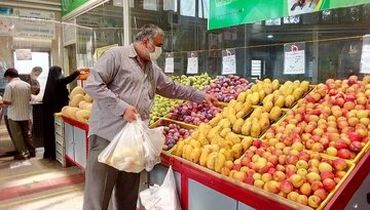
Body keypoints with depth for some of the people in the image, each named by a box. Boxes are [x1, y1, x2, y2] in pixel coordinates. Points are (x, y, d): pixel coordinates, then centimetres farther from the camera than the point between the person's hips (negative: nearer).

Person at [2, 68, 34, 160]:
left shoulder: (9, 85, -14)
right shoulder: (27, 85, 1)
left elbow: (7, 101, -17)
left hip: (14, 115, -5)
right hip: (25, 114, 5)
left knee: (17, 135, 7)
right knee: (27, 133, 15)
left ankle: (22, 153, 10)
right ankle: (31, 151, 21)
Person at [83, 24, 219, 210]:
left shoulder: (153, 68, 18)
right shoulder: (116, 55, -5)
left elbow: (173, 88, 28)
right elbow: (92, 85, -13)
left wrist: (201, 96, 27)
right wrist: (122, 107, -18)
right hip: (108, 135, -6)